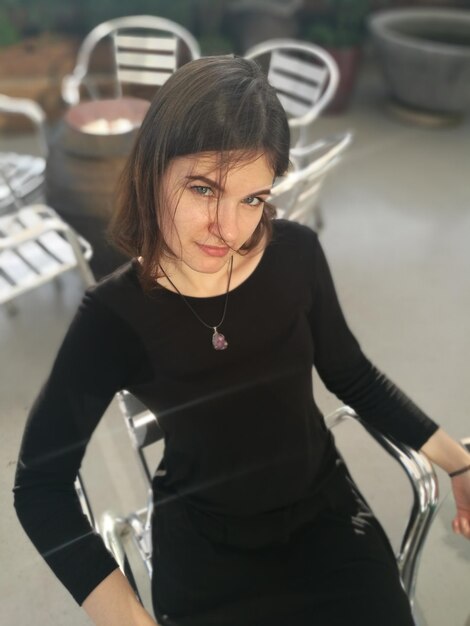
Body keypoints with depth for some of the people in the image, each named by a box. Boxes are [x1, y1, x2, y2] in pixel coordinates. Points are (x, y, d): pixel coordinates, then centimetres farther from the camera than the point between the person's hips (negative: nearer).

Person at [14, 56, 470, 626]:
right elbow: (42, 485, -16)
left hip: (324, 507, 3)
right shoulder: (115, 317, -23)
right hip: (204, 543, -2)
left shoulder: (296, 255, -16)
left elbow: (353, 376, 1)